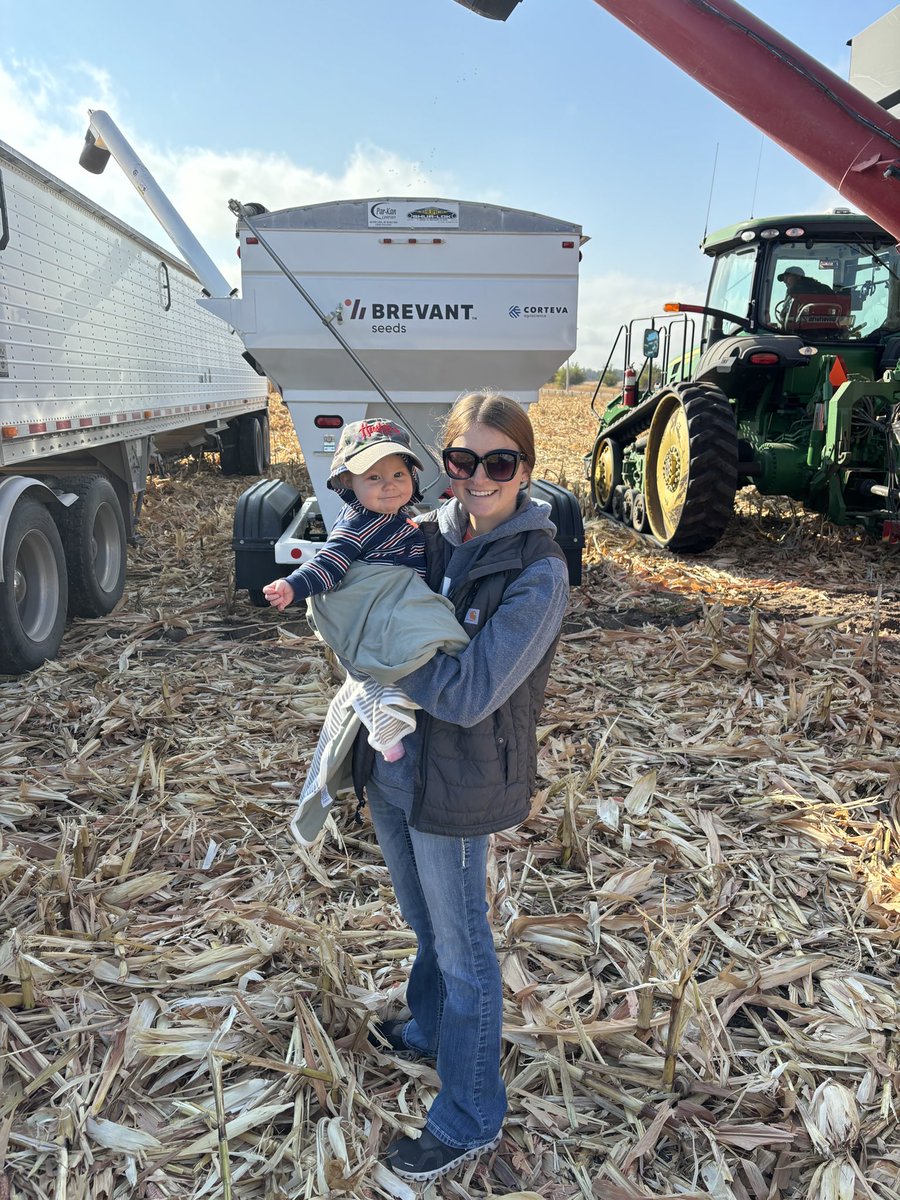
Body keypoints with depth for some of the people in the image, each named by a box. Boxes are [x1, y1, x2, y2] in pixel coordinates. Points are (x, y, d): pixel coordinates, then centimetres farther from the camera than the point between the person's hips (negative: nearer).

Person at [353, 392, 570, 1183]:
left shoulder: (538, 572, -20)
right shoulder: (428, 534, -3)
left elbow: (469, 692, -26)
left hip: (458, 787, -6)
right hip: (391, 765, 6)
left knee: (462, 947, 12)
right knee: (426, 923, 28)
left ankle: (469, 1122, 34)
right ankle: (430, 1030, 55)